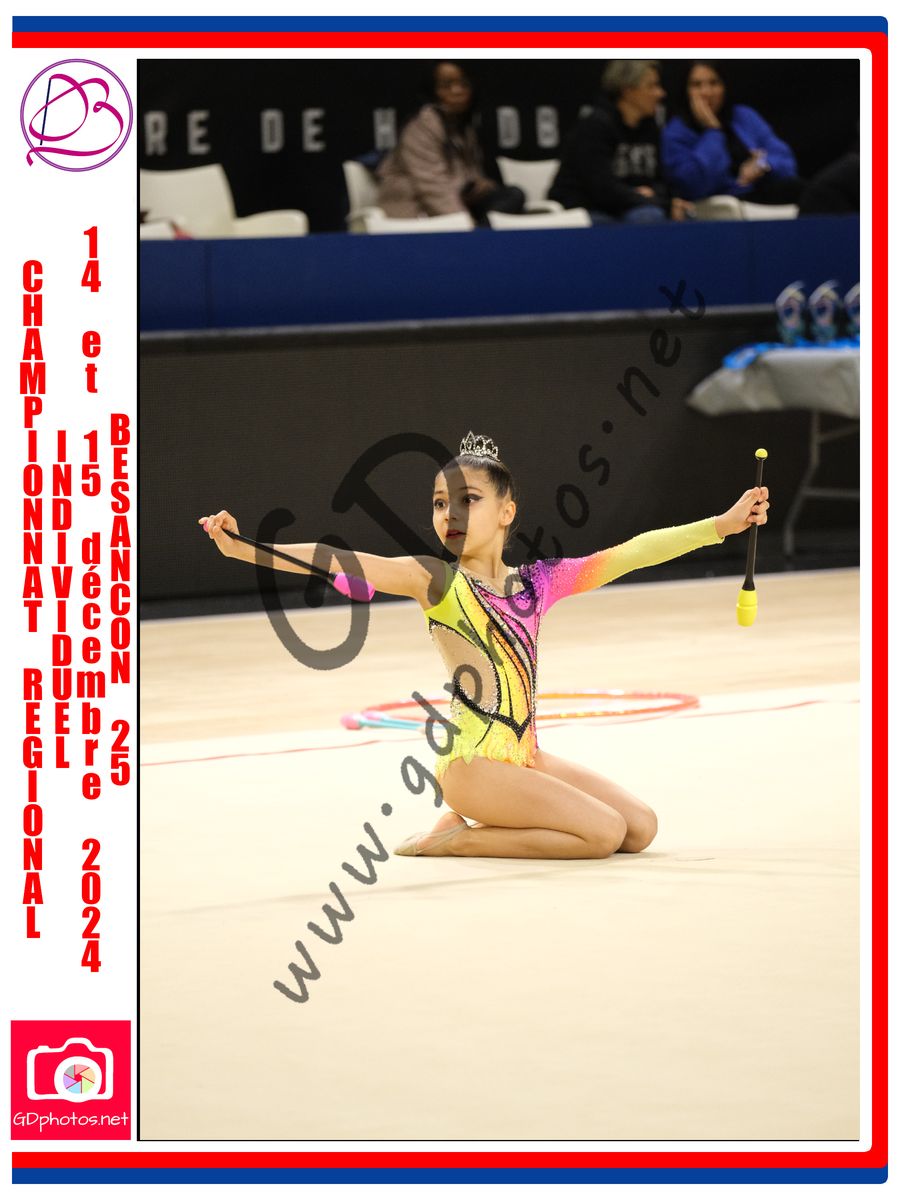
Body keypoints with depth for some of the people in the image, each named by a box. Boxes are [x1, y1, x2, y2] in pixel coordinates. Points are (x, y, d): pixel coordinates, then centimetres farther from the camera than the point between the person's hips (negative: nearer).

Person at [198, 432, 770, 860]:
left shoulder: (536, 582, 9)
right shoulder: (436, 580, -7)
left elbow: (632, 553, 8)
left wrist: (722, 524, 4)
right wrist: (242, 549, -32)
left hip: (526, 756, 7)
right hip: (474, 762, -7)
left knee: (641, 828, 5)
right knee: (603, 833, -16)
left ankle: (474, 827, 12)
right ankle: (453, 839, -1)